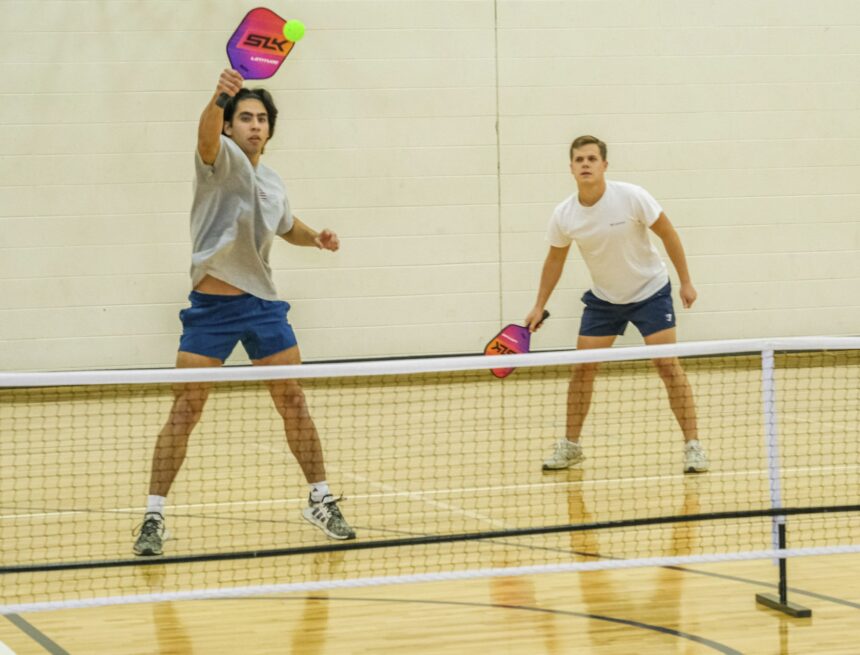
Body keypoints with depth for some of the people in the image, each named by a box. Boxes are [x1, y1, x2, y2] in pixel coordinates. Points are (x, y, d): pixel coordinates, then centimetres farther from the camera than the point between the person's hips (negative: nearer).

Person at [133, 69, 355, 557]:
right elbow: (207, 135, -33)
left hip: (263, 302, 5)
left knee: (293, 402, 7)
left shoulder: (272, 183, 11)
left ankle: (321, 501, 20)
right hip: (211, 304, -5)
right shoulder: (222, 158, -7)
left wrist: (315, 238, 9)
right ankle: (154, 517, 0)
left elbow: (288, 227, 32)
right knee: (185, 409, -5)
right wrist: (220, 97, -54)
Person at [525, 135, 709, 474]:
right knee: (582, 367, -1)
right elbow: (555, 259, 4)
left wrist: (686, 281, -10)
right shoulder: (564, 215, -13)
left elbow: (667, 233, -11)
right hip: (603, 299, 3)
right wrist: (539, 306, 3)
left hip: (650, 292, -3)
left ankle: (693, 446, -6)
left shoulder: (632, 197, -23)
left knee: (668, 365, -12)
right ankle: (570, 445, 13)